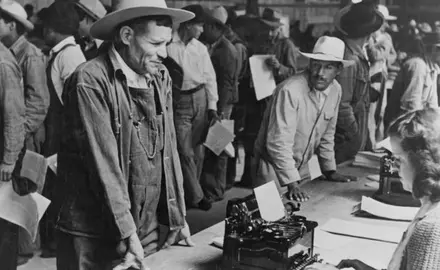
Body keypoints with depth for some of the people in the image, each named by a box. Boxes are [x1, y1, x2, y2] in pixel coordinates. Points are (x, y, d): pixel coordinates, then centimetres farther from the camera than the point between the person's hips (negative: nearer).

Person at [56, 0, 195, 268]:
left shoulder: (161, 78, 5)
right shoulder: (90, 82, -15)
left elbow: (168, 150, 7)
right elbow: (103, 163, -18)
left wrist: (177, 217, 6)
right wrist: (127, 232, -19)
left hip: (148, 231, 6)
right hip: (93, 236, -5)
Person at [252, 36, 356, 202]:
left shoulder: (335, 90, -3)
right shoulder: (290, 91, -26)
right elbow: (279, 143, -27)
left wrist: (329, 170, 11)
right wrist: (292, 183, -28)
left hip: (302, 167, 7)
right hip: (273, 168, -6)